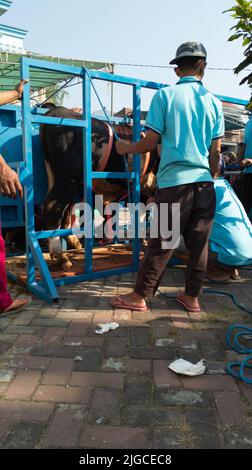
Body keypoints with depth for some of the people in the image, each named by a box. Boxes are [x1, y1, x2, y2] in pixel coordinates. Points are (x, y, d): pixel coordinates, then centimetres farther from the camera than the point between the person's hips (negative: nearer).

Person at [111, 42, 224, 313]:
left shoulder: (164, 96, 0)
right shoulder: (214, 102, 10)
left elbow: (150, 142, -3)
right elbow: (216, 151, 9)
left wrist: (126, 148, 15)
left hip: (174, 181, -3)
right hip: (204, 182, 4)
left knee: (162, 244, 2)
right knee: (199, 243, 10)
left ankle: (140, 297, 13)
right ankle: (192, 297, 21)